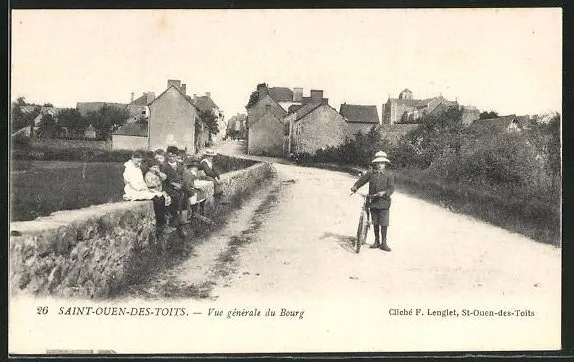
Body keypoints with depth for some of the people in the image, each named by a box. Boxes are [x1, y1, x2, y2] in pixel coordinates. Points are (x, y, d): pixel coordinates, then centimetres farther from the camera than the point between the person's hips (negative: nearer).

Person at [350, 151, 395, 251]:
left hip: (384, 203, -2)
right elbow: (362, 180, 8)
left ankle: (383, 243, 7)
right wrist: (355, 186, -10)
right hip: (373, 202, 3)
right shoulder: (370, 173, 4)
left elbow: (391, 188, -8)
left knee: (383, 224, -3)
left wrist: (384, 192, -25)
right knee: (375, 223, 12)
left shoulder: (388, 176, -1)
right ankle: (377, 241, 25)